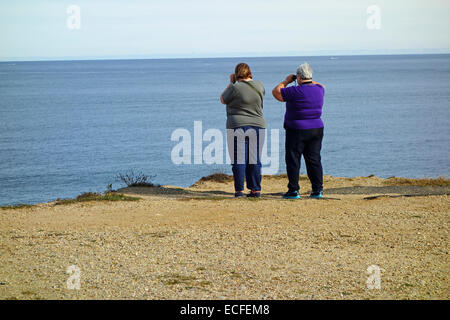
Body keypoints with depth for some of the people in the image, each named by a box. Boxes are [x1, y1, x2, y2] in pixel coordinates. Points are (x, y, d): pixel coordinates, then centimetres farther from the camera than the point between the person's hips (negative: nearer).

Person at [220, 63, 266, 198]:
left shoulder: (235, 88, -12)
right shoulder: (259, 85, 3)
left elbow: (223, 100, 4)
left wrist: (231, 83, 11)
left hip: (237, 127, -4)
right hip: (257, 126, 4)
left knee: (239, 160, 0)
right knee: (254, 160, 8)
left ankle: (239, 191, -1)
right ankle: (255, 190, 9)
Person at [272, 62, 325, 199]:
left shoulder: (296, 91, -17)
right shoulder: (319, 89, 2)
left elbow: (276, 92, -7)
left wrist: (286, 81, 5)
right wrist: (309, 80, 21)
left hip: (297, 131, -6)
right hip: (316, 129, 6)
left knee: (293, 160, 2)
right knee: (314, 160, 8)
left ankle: (293, 191, 1)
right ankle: (318, 190, 6)